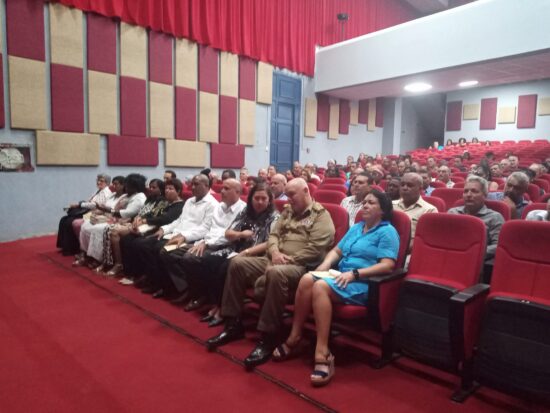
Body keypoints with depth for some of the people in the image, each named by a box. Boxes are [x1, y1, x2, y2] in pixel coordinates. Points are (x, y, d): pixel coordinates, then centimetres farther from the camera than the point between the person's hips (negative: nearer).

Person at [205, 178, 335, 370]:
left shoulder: (321, 215, -3)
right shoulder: (287, 211, 20)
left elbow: (315, 249, -15)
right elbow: (273, 234, 14)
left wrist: (289, 259, -16)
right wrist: (275, 252, -8)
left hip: (301, 266, -8)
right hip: (274, 260, 8)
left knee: (275, 273, -40)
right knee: (237, 263, -6)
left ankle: (268, 337, -29)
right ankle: (233, 324, -2)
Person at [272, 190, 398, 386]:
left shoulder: (387, 232, -1)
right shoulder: (356, 227, 22)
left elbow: (387, 266, -13)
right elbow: (336, 250, 21)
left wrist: (354, 273, -20)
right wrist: (325, 264, -1)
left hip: (364, 284, -7)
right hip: (342, 277, 7)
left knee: (320, 286, -33)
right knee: (307, 279, -23)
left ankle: (322, 353, -33)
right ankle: (294, 337, -14)